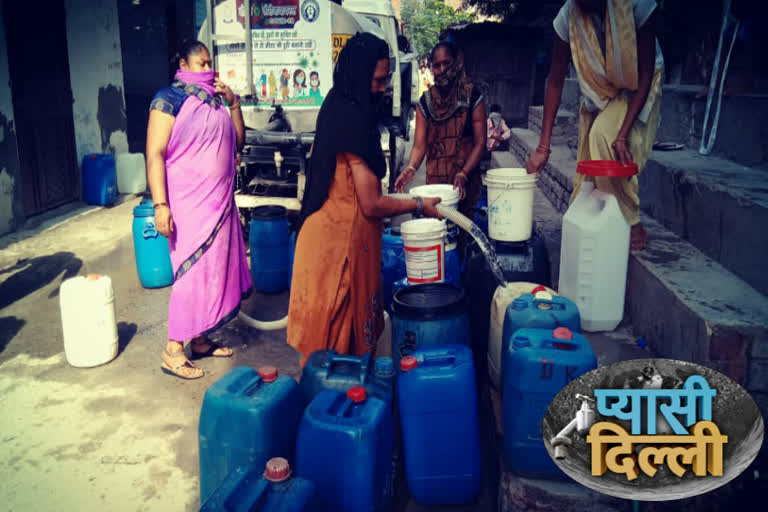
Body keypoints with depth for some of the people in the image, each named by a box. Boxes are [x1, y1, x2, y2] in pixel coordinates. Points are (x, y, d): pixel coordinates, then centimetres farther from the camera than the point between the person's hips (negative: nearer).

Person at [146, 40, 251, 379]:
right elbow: (155, 154, -14)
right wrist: (160, 204, -22)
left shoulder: (215, 99, 14)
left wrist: (233, 103, 4)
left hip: (219, 201, 7)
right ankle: (173, 351, 5)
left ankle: (199, 338, 24)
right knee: (192, 271, -6)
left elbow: (237, 143, 15)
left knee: (215, 268, 11)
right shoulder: (170, 98, -7)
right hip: (189, 202, -7)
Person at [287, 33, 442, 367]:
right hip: (343, 240, -9)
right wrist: (419, 205, -6)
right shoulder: (353, 119, -21)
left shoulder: (338, 107, 10)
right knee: (342, 331, 4)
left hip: (331, 231, 9)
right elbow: (372, 204, -19)